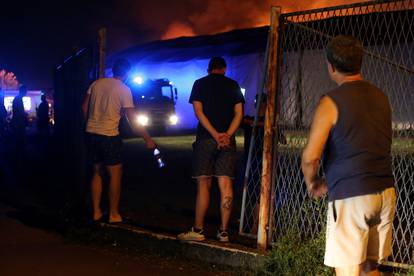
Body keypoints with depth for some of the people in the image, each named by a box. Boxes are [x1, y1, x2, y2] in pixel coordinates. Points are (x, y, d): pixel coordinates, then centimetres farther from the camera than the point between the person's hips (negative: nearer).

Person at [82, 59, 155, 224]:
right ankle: (113, 214, 8)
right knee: (115, 174, 5)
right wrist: (147, 139, -3)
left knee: (97, 172, 16)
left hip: (91, 134, 6)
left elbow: (85, 107, 10)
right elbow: (132, 119, -9)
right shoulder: (124, 90, -6)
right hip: (109, 135, -6)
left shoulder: (97, 83, 8)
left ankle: (96, 212, 19)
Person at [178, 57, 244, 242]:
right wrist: (227, 135, -9)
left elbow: (199, 112, -5)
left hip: (205, 138, -2)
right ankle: (224, 231, 1)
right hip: (228, 140, 2)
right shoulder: (233, 85, 11)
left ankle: (198, 230, 0)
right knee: (226, 185, 1)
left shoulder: (200, 84, 6)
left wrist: (215, 135, -11)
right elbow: (239, 113, 2)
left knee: (203, 184, 1)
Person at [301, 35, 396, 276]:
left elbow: (310, 157, -14)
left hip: (350, 196, -7)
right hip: (385, 192, 7)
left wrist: (312, 183, 7)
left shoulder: (332, 102, -9)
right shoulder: (381, 98, 12)